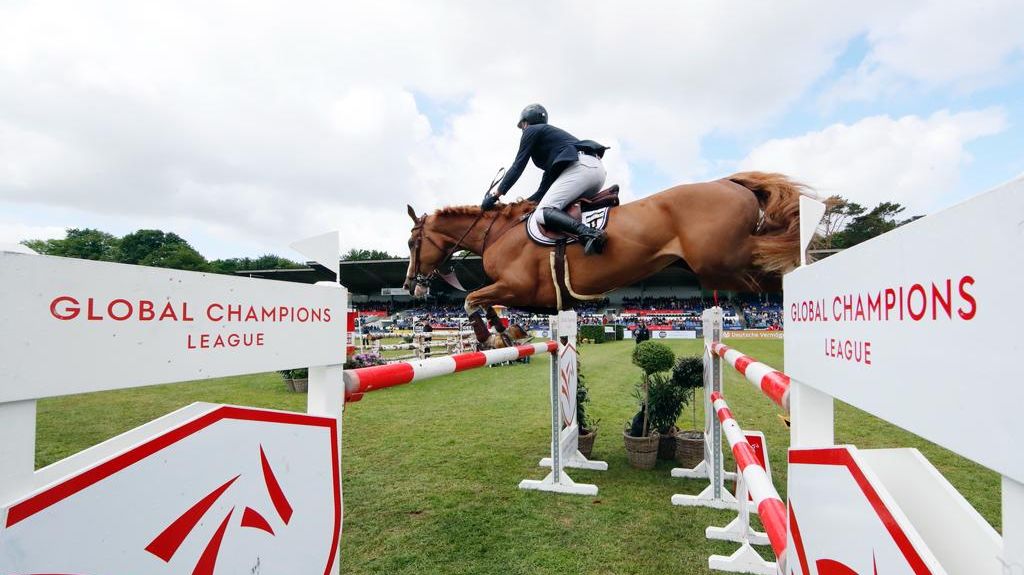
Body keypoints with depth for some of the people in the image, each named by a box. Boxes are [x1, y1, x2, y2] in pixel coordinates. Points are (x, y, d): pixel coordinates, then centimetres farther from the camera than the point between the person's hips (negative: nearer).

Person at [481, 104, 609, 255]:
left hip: (580, 166, -9)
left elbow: (517, 167, 7)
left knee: (542, 213, -18)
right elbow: (545, 187, 33)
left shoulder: (532, 131, 14)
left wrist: (495, 195, 12)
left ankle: (589, 234, -41)